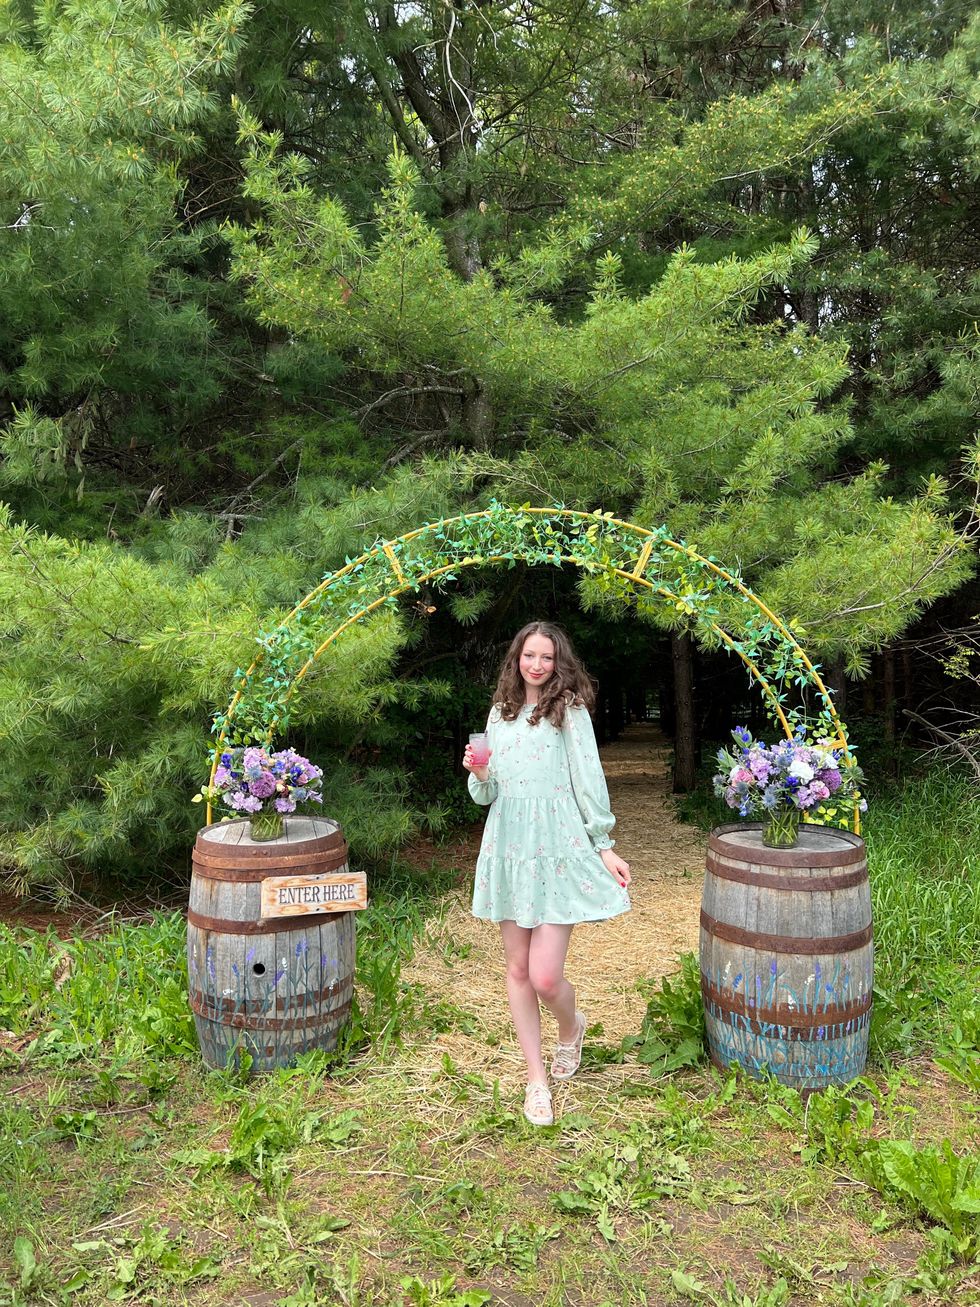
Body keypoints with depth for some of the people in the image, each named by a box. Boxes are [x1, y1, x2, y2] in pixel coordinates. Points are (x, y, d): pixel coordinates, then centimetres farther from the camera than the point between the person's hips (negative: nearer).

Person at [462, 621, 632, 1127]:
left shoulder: (570, 710, -3)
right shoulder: (500, 712, 11)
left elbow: (588, 779, -2)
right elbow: (489, 794, 14)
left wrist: (604, 845, -2)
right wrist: (479, 774, -8)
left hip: (559, 848, -5)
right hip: (509, 847, 5)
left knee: (545, 976, -8)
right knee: (517, 969, 9)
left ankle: (571, 1027, 28)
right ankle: (537, 1077, 25)